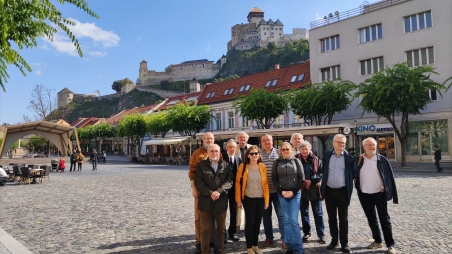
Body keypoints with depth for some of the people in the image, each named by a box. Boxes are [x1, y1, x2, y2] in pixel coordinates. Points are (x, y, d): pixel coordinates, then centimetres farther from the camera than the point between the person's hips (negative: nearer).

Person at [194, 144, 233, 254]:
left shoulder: (225, 165, 6)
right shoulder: (201, 165, 1)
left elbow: (230, 180, -3)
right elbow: (198, 182, -7)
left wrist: (219, 191, -16)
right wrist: (210, 193, -17)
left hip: (221, 201, 2)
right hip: (206, 201, -2)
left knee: (221, 228, 14)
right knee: (206, 229, 6)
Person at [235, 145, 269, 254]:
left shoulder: (263, 166, 2)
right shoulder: (243, 166, -6)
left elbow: (266, 184, 4)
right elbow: (238, 183, -3)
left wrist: (267, 200, 1)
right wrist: (238, 199, -6)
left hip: (260, 199, 3)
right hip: (248, 199, -3)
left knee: (258, 222, 12)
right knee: (250, 222, 2)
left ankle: (255, 245, 28)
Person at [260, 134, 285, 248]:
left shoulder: (279, 153, 0)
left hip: (278, 190, -1)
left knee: (281, 214, 5)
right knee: (266, 215, 12)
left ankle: (284, 238, 17)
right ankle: (269, 237, 27)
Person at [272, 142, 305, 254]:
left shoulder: (296, 161, 3)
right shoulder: (277, 163, 6)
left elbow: (301, 178, 0)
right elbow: (274, 179, 5)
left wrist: (293, 192, -9)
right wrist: (281, 191, -7)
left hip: (295, 194, -2)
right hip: (282, 194, 2)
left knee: (294, 221, -5)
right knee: (287, 221, 6)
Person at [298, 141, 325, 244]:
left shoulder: (316, 160, -1)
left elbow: (321, 174, -2)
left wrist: (311, 181, -14)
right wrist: (302, 181, -13)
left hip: (315, 189, 0)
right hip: (302, 190, 1)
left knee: (318, 213, 5)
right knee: (304, 212, 10)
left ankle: (321, 234, 14)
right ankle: (306, 233, 24)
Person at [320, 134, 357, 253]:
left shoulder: (349, 157, -5)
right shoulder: (326, 155, 2)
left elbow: (354, 173, 4)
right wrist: (322, 182, 8)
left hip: (342, 191, -2)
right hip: (329, 191, 2)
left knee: (343, 218, 5)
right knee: (331, 218, 12)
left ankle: (344, 243, 15)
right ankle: (334, 240, 25)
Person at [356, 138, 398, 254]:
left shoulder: (382, 160, -5)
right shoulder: (359, 160, 1)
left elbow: (389, 176, -3)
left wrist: (385, 189, -7)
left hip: (379, 194, -3)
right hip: (364, 195, 3)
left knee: (384, 219, 2)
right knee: (371, 219, 14)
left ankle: (390, 245, 10)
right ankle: (377, 241, 28)